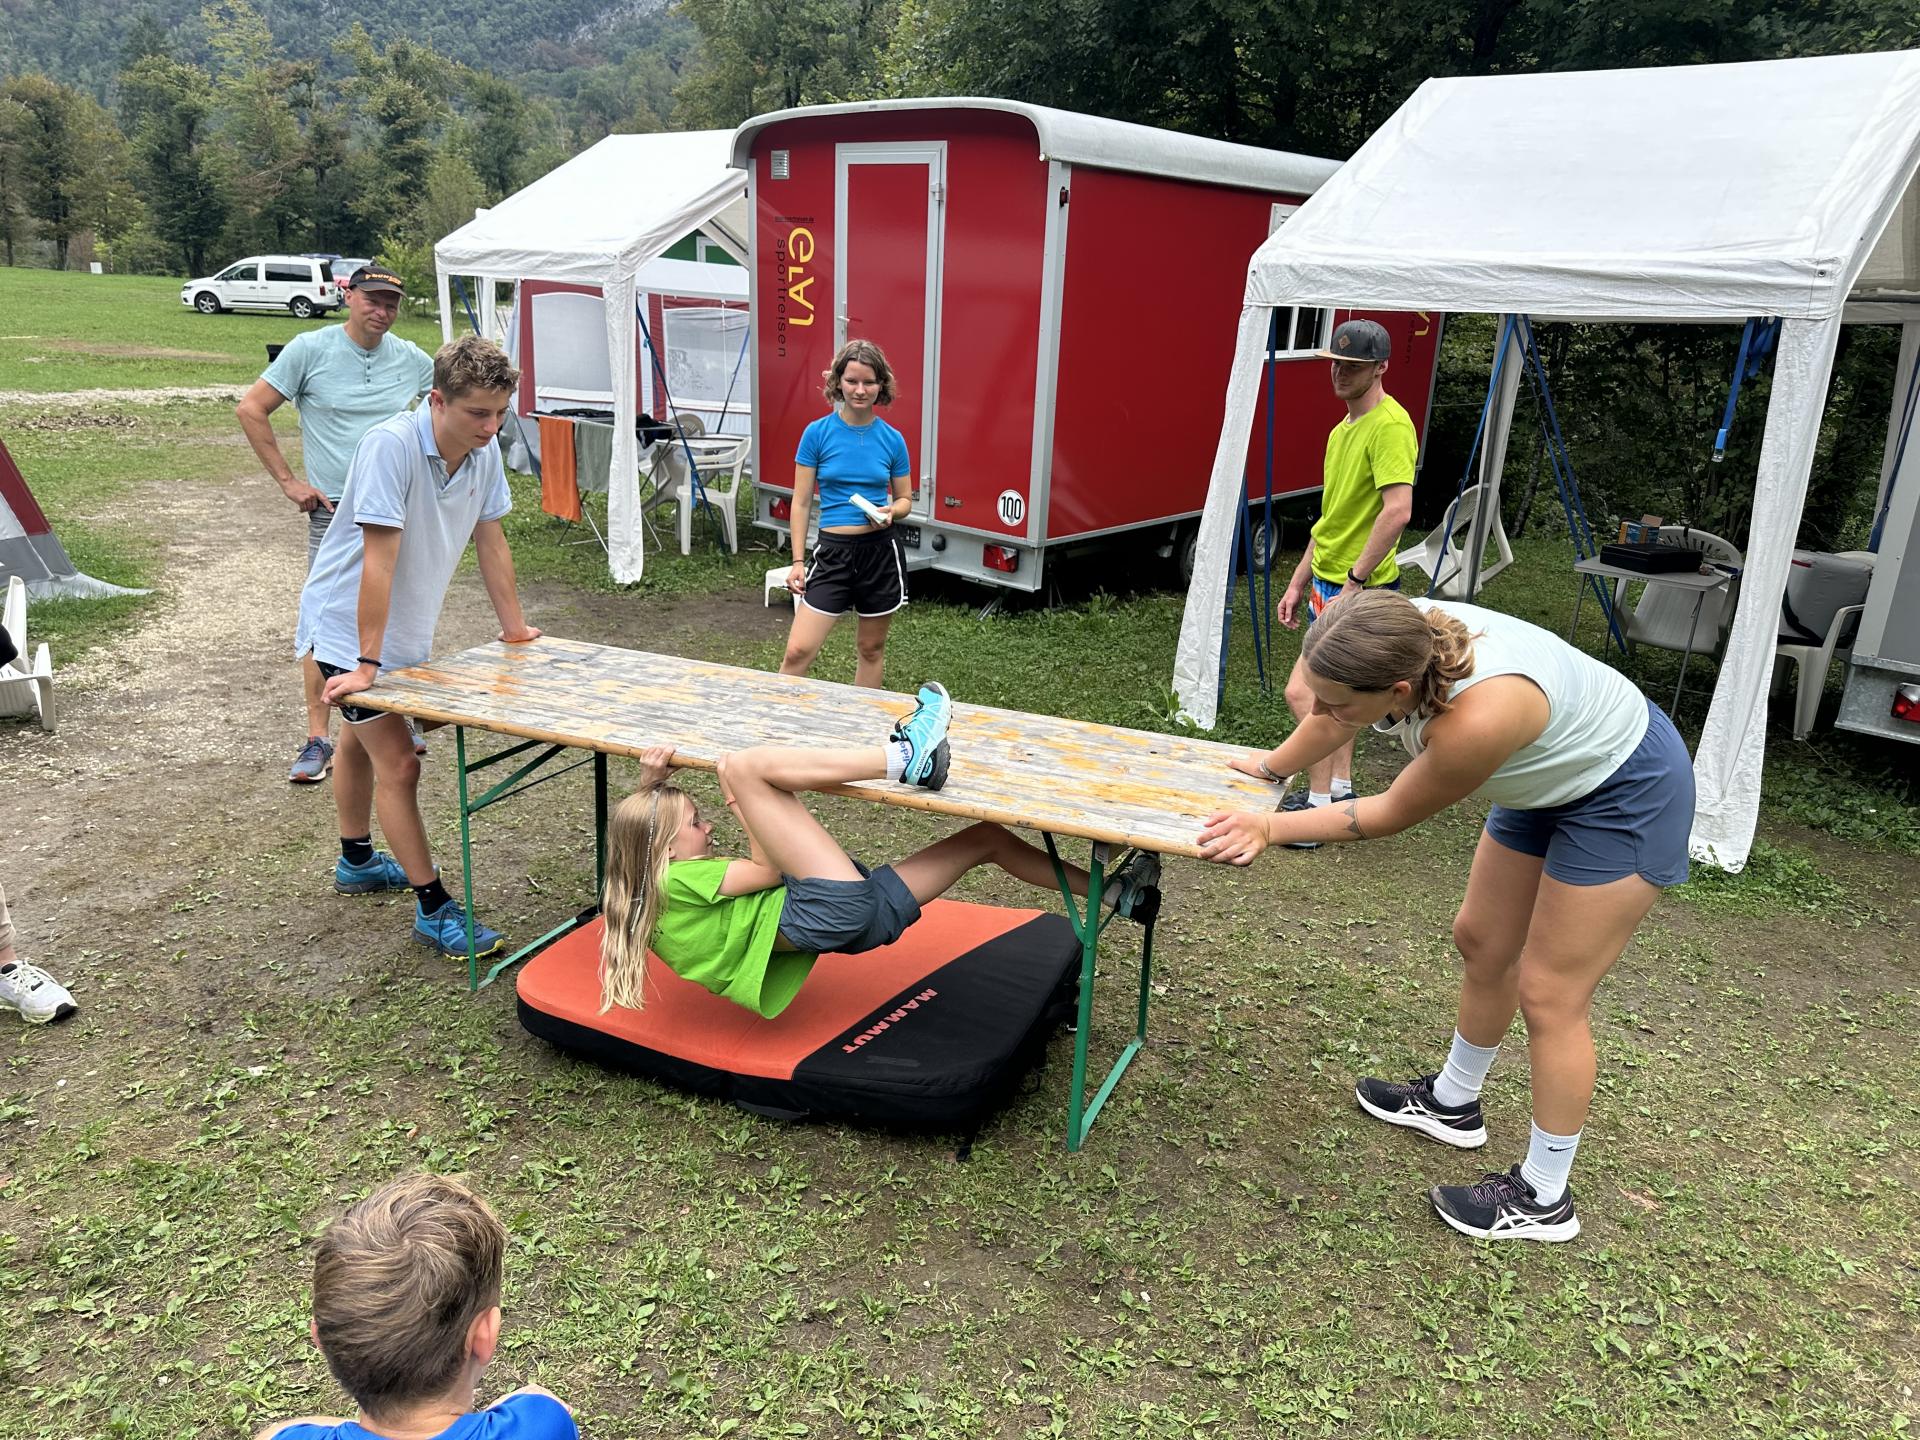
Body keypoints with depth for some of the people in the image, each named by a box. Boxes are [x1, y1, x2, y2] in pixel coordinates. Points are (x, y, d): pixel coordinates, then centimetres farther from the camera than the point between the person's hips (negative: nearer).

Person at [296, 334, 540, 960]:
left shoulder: (485, 449, -8)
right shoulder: (392, 445, -29)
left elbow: (490, 539, 4)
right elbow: (379, 560, -30)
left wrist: (514, 626, 11)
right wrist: (367, 664, -29)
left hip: (407, 628, 8)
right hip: (348, 627, -8)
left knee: (362, 741, 26)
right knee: (398, 766, -10)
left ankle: (356, 862, 45)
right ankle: (434, 909, -1)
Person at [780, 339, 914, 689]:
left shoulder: (892, 439, 1)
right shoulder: (817, 433, -4)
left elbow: (905, 498, 12)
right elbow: (801, 502, -1)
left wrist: (891, 511, -12)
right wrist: (798, 561, -6)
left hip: (882, 552, 2)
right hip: (834, 551, -2)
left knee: (871, 648, 13)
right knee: (798, 651, -9)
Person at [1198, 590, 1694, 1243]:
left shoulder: (1477, 719, -43)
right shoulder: (1395, 638, -23)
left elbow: (1392, 813, -24)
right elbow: (1334, 720, 0)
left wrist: (1271, 829, -20)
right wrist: (1272, 765, 16)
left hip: (1629, 795, -8)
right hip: (1553, 773, 8)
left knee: (1548, 994, -1)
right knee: (1482, 944, 18)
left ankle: (1543, 1199, 15)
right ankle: (1452, 1103, 39)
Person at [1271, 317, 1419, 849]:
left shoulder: (1390, 425, -17)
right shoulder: (1344, 428, 14)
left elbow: (1398, 510, -27)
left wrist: (1352, 583, -24)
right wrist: (1300, 581, 18)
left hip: (1361, 590, -10)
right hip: (1330, 582, 10)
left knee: (1303, 692, -11)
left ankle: (1319, 805, 1)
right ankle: (1339, 790, 31)